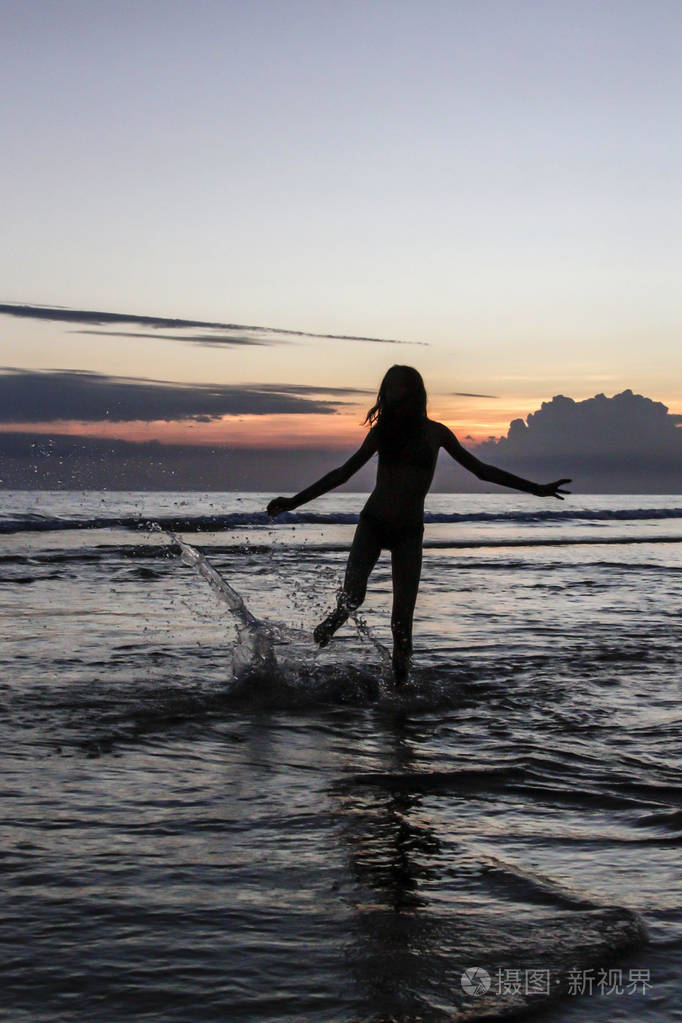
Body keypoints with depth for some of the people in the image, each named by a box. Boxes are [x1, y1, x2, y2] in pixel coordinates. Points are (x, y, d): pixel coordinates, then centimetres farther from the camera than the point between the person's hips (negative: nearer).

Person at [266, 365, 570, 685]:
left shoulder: (434, 432, 3)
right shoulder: (383, 430, 4)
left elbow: (482, 470, 9)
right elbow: (343, 473, 9)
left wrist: (535, 488, 6)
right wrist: (294, 501, 6)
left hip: (409, 532, 0)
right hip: (373, 523, 0)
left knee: (402, 619, -7)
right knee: (351, 597, -21)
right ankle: (332, 622, 12)